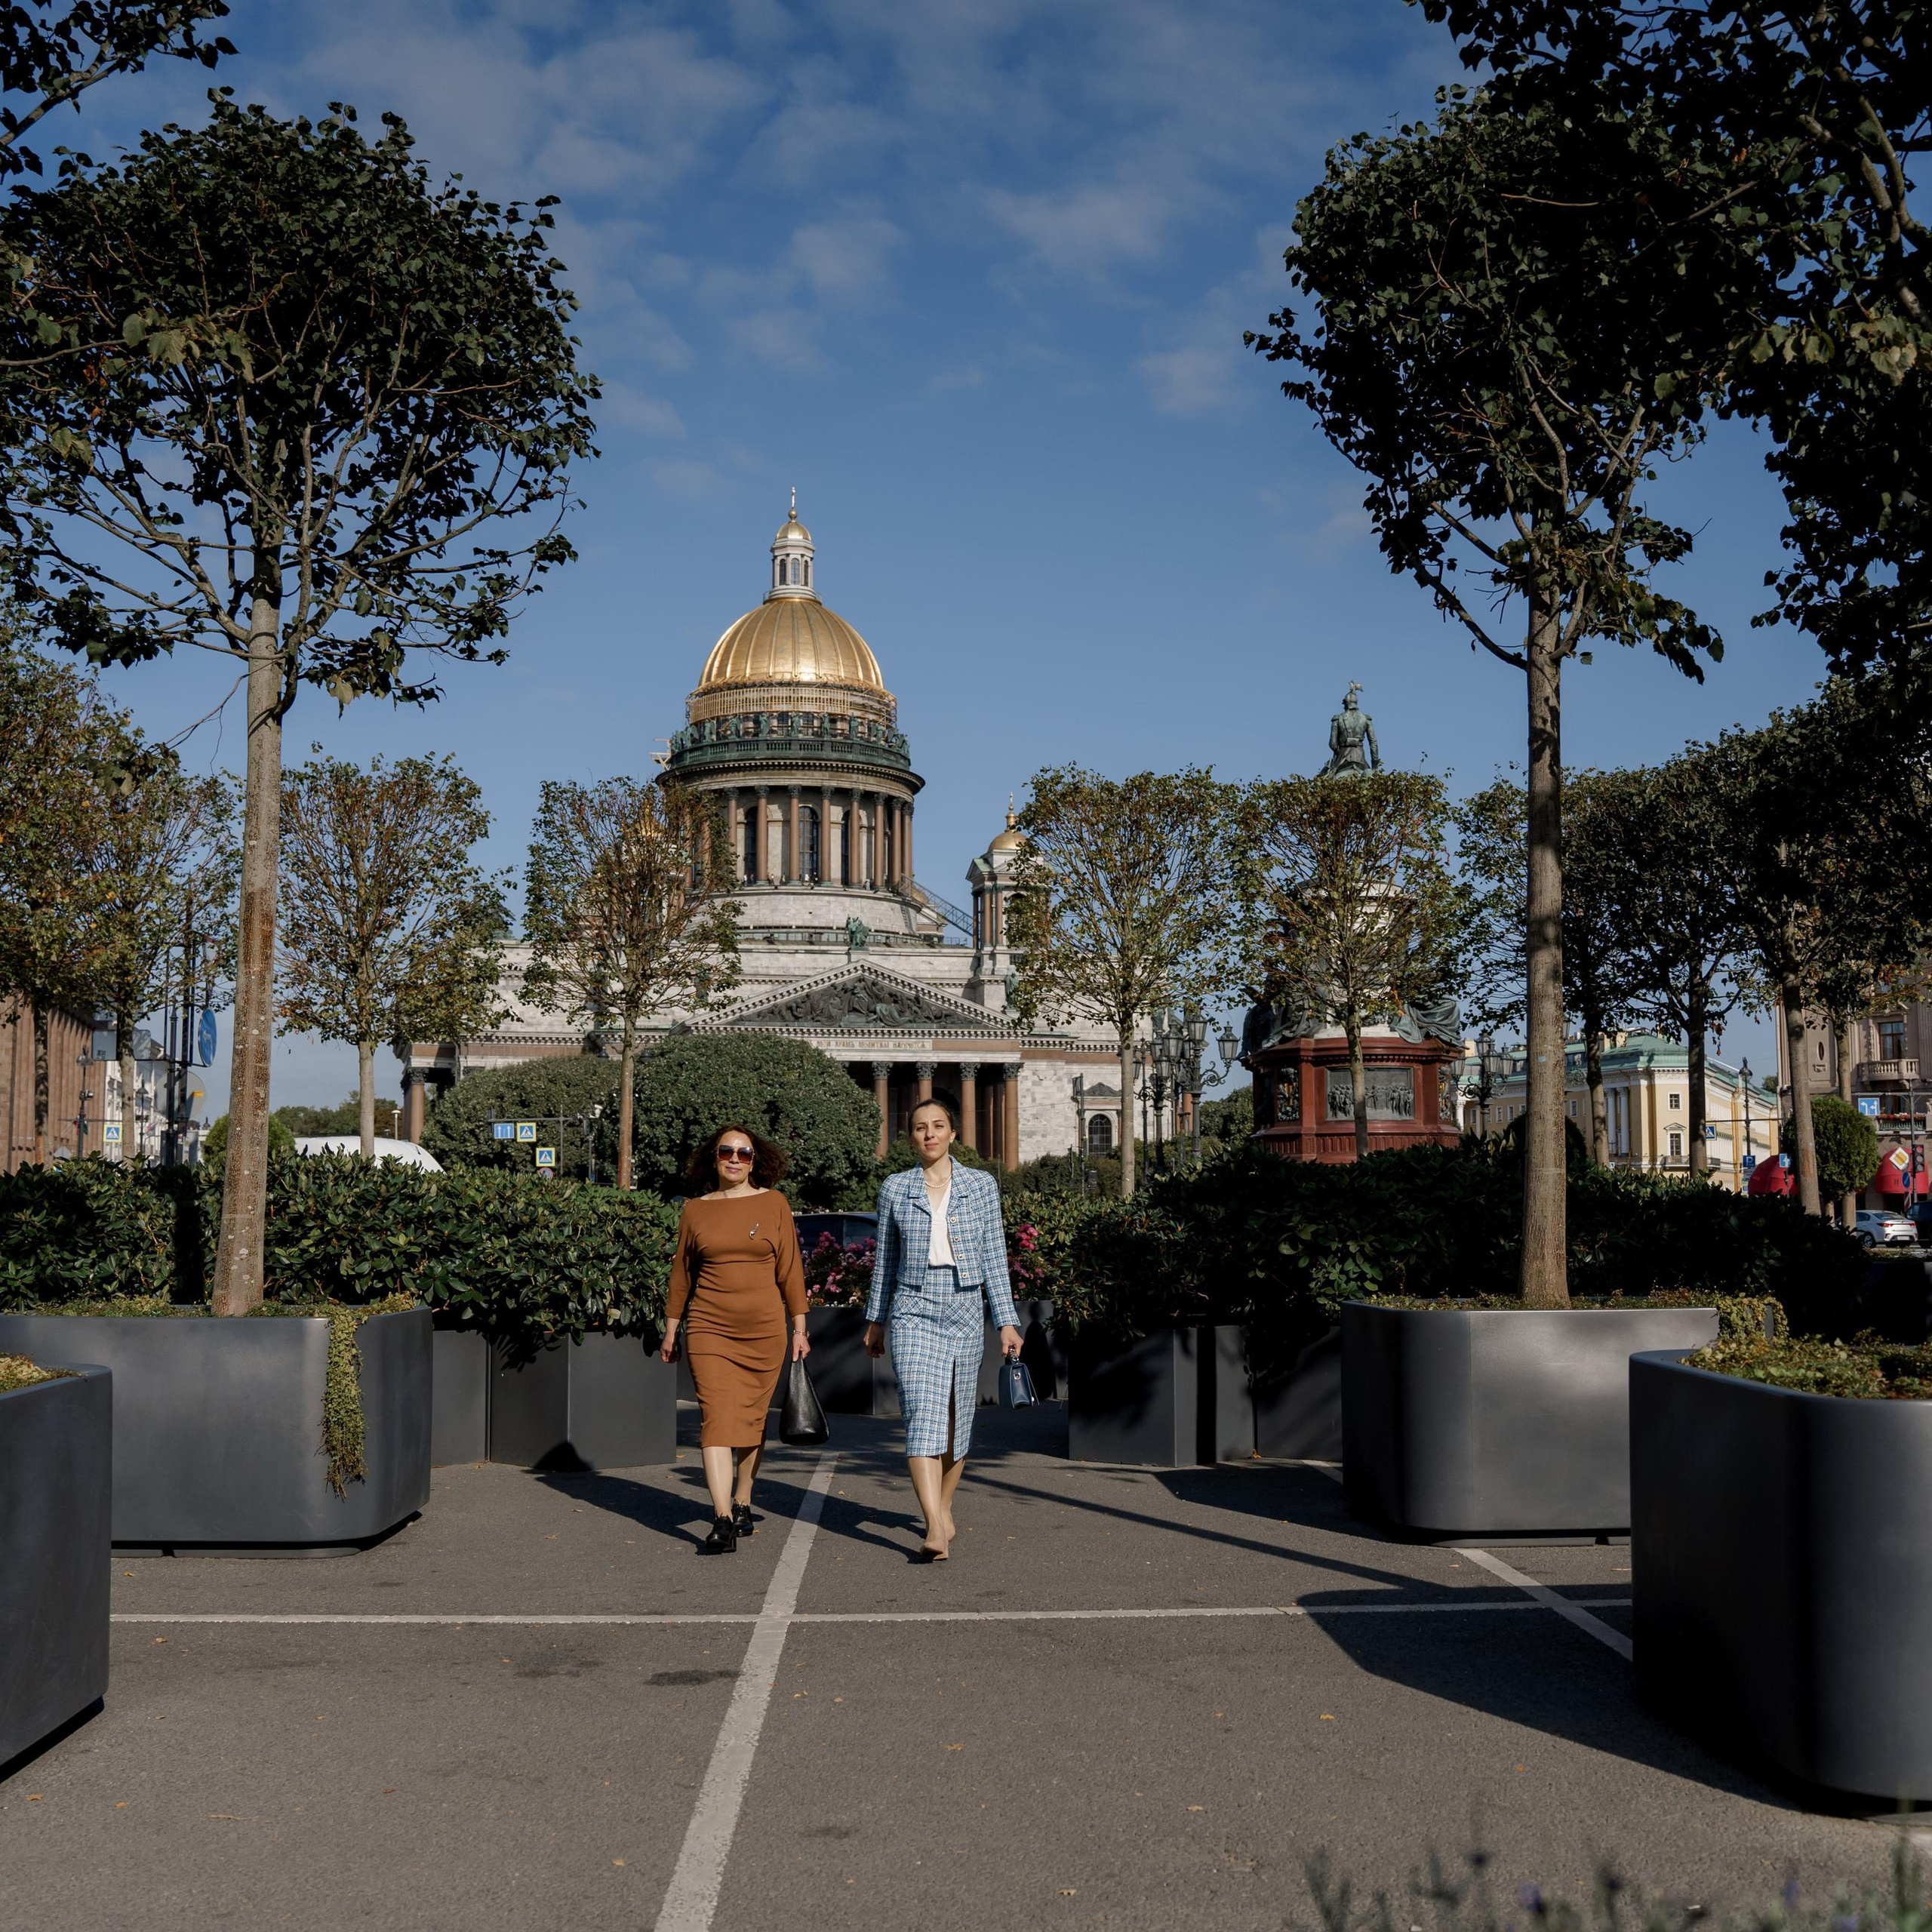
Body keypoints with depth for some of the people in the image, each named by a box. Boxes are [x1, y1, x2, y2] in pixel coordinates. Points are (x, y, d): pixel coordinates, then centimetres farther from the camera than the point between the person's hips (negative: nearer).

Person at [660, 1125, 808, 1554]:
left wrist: (799, 1328, 4)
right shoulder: (696, 1210, 6)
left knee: (752, 1421, 8)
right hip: (709, 1330, 0)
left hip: (764, 1329, 1)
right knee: (718, 1420, -11)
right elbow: (681, 1274, 14)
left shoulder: (773, 1204, 4)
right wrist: (671, 1330, 16)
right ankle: (722, 1521, -18)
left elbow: (790, 1270, 5)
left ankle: (741, 1505, 26)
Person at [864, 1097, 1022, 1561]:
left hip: (965, 1314, 1)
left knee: (957, 1421, 10)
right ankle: (936, 1531, -22)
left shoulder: (981, 1185, 3)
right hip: (914, 1314, -1)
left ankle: (944, 1506, 33)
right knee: (923, 1416, -15)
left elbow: (994, 1258, 3)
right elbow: (885, 1259, 13)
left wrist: (1007, 1321, -2)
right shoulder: (895, 1189, 4)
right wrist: (875, 1320, 17)